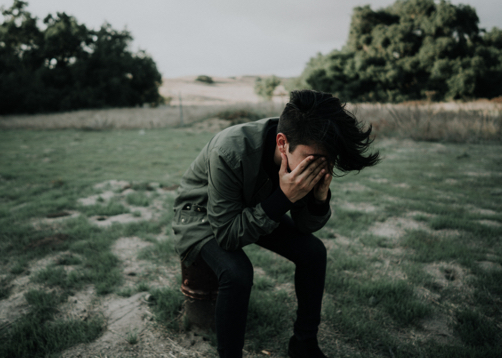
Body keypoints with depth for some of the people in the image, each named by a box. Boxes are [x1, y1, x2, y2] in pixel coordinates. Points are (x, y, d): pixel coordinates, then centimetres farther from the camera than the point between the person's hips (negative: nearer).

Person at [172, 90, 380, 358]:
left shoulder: (305, 155, -20)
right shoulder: (230, 152, -39)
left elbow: (305, 227, -9)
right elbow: (227, 235, -32)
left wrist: (320, 196, -30)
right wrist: (283, 198, -40)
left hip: (258, 209, 5)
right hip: (202, 213, -5)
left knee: (313, 251, -8)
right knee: (237, 272, -32)